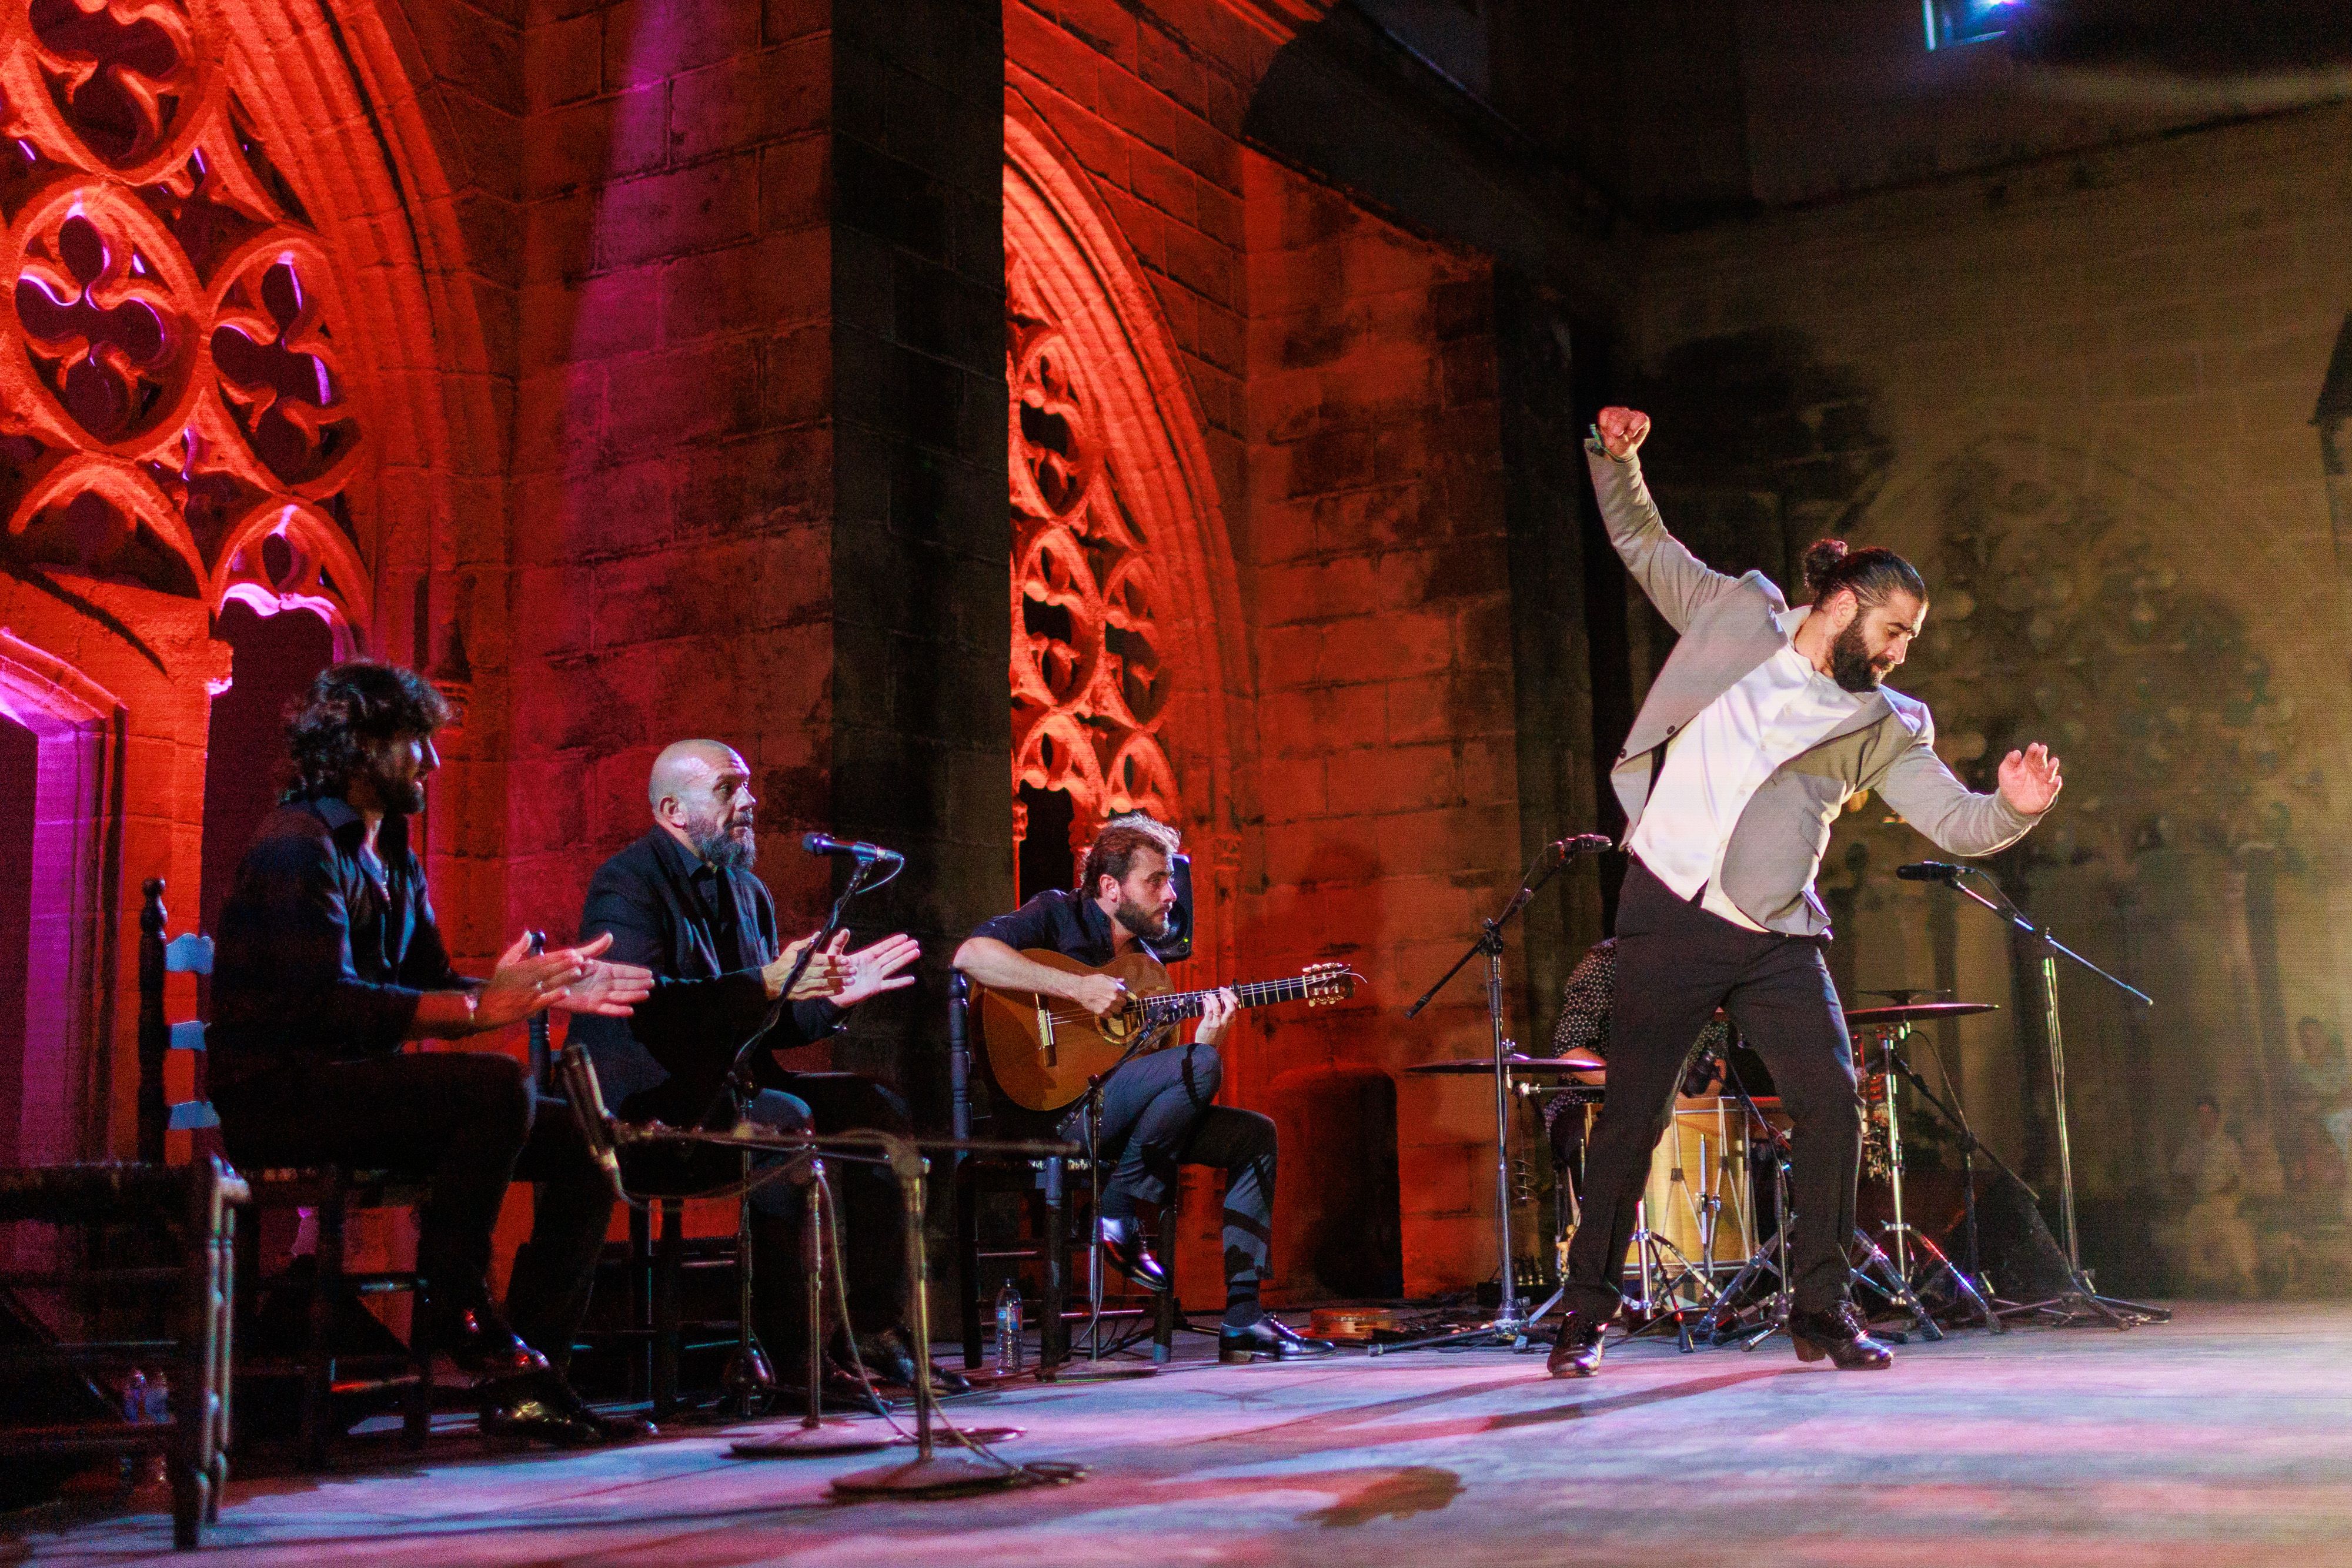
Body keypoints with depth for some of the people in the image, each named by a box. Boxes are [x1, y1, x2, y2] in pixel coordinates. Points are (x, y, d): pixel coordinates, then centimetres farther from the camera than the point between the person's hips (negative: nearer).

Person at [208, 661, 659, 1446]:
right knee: (497, 1089, -28)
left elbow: (432, 985, 12)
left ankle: (526, 1371, -9)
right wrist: (481, 1007, -28)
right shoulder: (298, 846, -11)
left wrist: (548, 991, -2)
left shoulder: (395, 861, 20)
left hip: (354, 1082, 9)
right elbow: (327, 1000, -22)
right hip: (280, 1093, -9)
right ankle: (452, 1311, -17)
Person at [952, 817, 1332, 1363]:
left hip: (1125, 1114, 8)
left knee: (1254, 1135, 3)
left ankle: (1243, 1318, 1)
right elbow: (970, 954, -22)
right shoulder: (1058, 915, -2)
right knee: (1200, 1068, -26)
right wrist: (1078, 988, -24)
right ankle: (1117, 1212, -11)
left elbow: (1162, 1071, 17)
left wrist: (1206, 1036, -4)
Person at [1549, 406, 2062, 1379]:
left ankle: (1821, 1310, 7)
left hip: (1775, 937, 2)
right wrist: (1614, 457, 4)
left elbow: (1957, 823, -1)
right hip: (1668, 920, -2)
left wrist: (2016, 807, -21)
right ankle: (1587, 1315, 16)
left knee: (1832, 1105, -10)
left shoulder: (1882, 729, 8)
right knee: (1631, 1119, 2)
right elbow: (1644, 546, 17)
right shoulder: (1737, 614, 7)